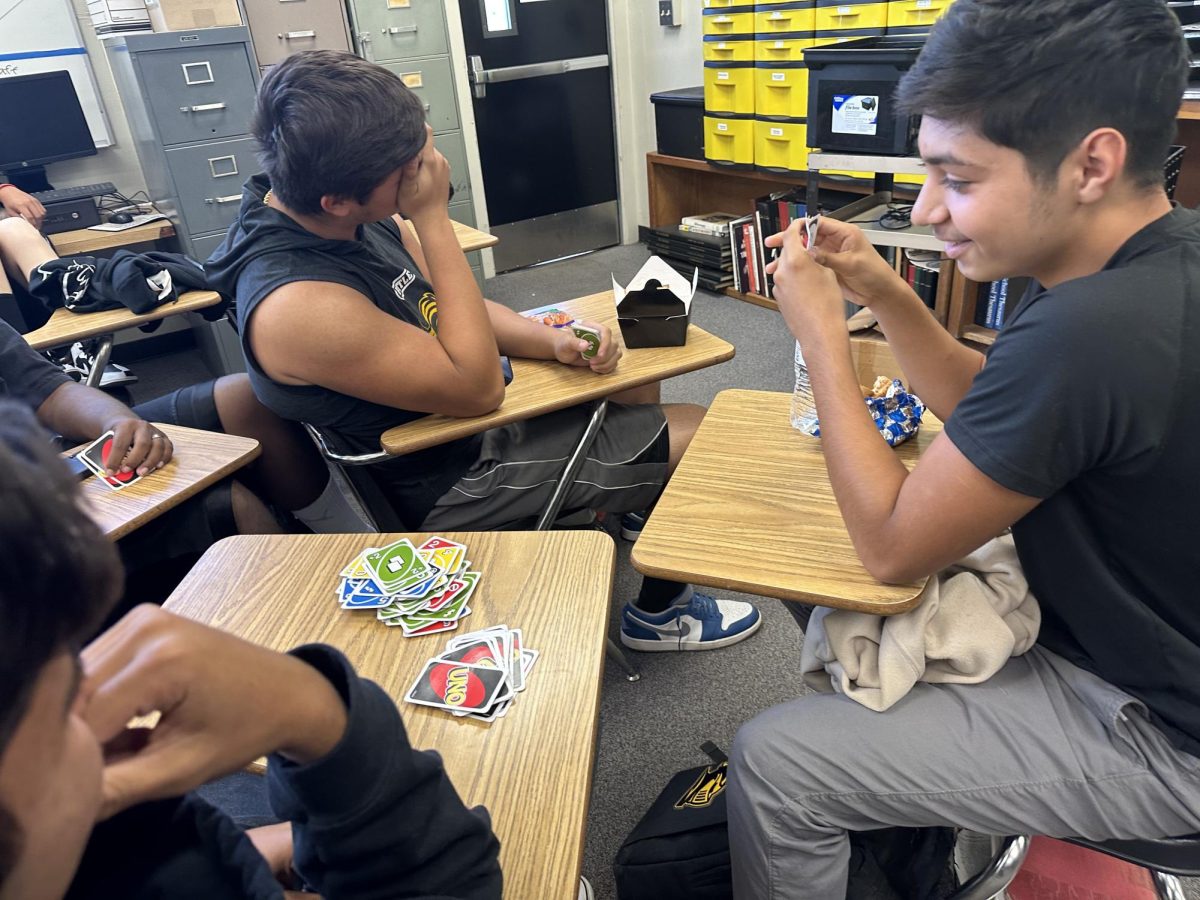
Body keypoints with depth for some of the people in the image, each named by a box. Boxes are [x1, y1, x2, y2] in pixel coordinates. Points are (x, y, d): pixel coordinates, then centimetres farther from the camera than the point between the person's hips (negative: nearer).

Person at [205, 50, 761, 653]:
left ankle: (623, 502, 43)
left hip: (458, 413, 8)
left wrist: (551, 340, -12)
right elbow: (477, 388, -29)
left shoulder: (351, 214, -8)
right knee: (696, 437, -3)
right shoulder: (296, 306, -34)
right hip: (454, 486, -8)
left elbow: (438, 306, 4)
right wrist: (433, 218, -30)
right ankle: (660, 613, 21)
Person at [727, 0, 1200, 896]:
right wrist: (886, 295, -6)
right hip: (1122, 628, 9)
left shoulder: (1090, 331, -36)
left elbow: (890, 545, -24)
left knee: (770, 760, -9)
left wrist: (821, 331, -18)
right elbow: (989, 409, 8)